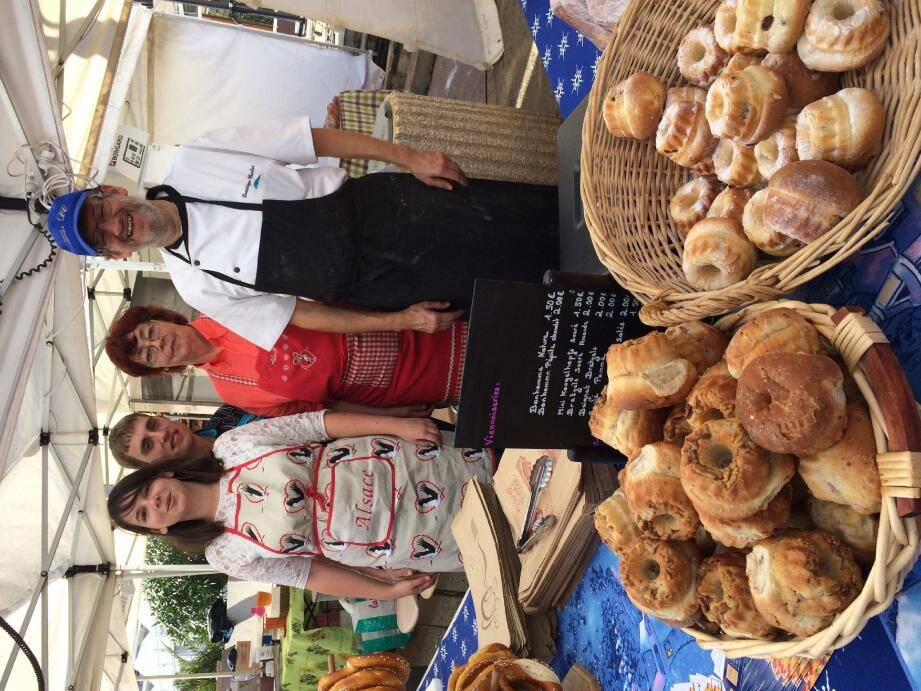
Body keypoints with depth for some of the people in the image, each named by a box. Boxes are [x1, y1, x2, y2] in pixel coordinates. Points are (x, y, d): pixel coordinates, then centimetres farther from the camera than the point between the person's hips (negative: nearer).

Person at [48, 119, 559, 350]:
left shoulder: (195, 161, -6)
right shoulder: (197, 284, -5)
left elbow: (319, 139, -4)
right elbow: (298, 315, -2)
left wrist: (409, 157, -9)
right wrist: (399, 320, -9)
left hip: (372, 202, 1)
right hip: (364, 282, -1)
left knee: (506, 225, -9)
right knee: (493, 283, -11)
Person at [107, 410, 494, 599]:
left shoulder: (231, 445, -6)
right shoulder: (228, 554, -4)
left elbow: (318, 424, -8)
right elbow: (313, 575, -2)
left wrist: (399, 425, -15)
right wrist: (388, 591, -8)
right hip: (400, 543, -1)